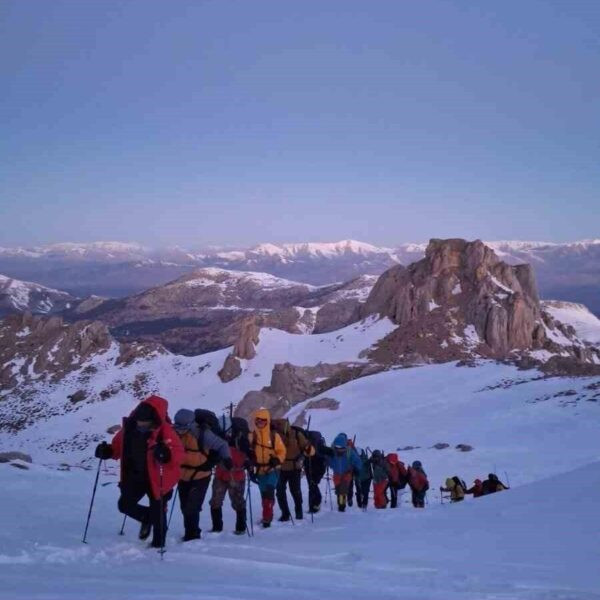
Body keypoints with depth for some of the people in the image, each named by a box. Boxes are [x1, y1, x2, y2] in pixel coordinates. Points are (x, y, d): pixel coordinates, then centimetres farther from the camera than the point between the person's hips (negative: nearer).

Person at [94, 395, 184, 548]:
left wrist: (167, 454, -45)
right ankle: (146, 517, 36)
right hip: (135, 476, 5)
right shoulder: (129, 428, -4)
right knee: (125, 504, 6)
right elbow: (118, 446, 11)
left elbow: (178, 454, -24)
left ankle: (158, 544, 28)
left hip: (157, 479, -5)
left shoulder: (164, 431, -20)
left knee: (157, 513, 6)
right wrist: (107, 451, -10)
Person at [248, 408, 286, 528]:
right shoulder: (251, 436, 1)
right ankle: (267, 516, 30)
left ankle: (267, 517, -15)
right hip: (259, 471, 3)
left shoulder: (274, 436, -5)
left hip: (272, 470, -3)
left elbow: (282, 451, -1)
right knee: (264, 495, 14)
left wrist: (277, 460, -20)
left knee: (269, 492, -19)